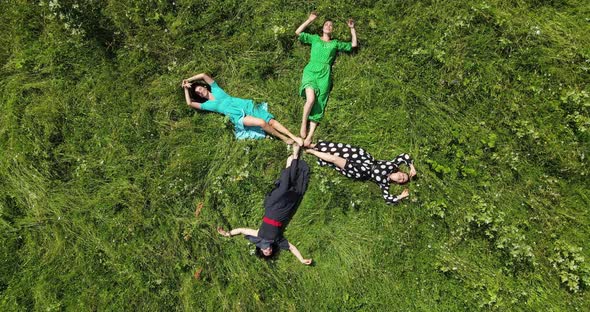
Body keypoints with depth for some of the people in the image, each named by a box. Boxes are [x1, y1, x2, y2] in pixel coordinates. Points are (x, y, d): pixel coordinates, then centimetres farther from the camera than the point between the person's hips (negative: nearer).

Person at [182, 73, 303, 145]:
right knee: (261, 122, -30)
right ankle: (284, 138, -16)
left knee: (272, 121, -11)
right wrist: (186, 88, 15)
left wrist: (188, 80, 21)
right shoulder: (207, 104, 16)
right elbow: (190, 103, 8)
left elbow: (204, 75, 16)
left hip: (247, 105, 4)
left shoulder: (215, 90, 20)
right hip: (239, 117, -3)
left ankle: (295, 137, -14)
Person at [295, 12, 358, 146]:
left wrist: (352, 28, 18)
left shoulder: (336, 43, 22)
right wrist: (310, 20, 10)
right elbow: (298, 32, 10)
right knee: (311, 99, -29)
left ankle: (310, 136, -9)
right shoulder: (315, 38, 19)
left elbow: (353, 44, 21)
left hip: (324, 75, 2)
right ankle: (303, 124, -8)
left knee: (318, 105, -8)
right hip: (310, 71, -1)